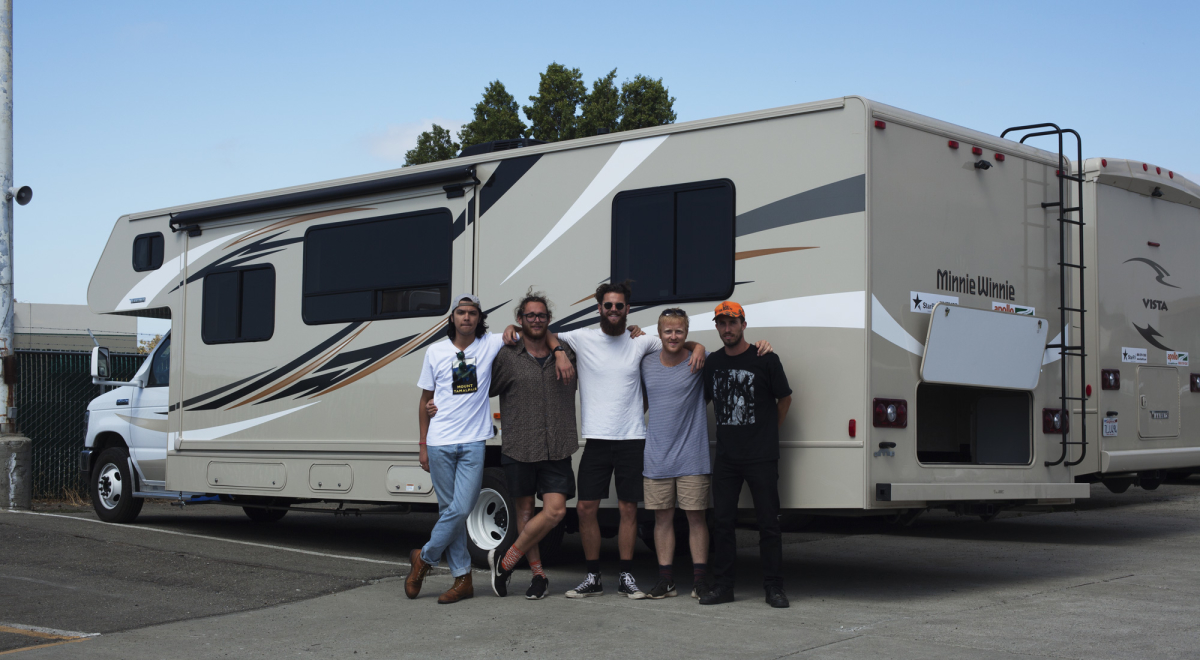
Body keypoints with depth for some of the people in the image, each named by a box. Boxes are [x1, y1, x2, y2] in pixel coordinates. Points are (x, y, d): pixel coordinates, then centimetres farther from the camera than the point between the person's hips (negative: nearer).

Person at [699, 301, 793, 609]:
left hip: (762, 457, -4)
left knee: (768, 522, -1)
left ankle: (774, 587, 6)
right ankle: (722, 585, 11)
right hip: (726, 456, 4)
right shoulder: (713, 362, 9)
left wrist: (768, 432, 10)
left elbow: (785, 398, 7)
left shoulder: (765, 359, -3)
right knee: (722, 520, 4)